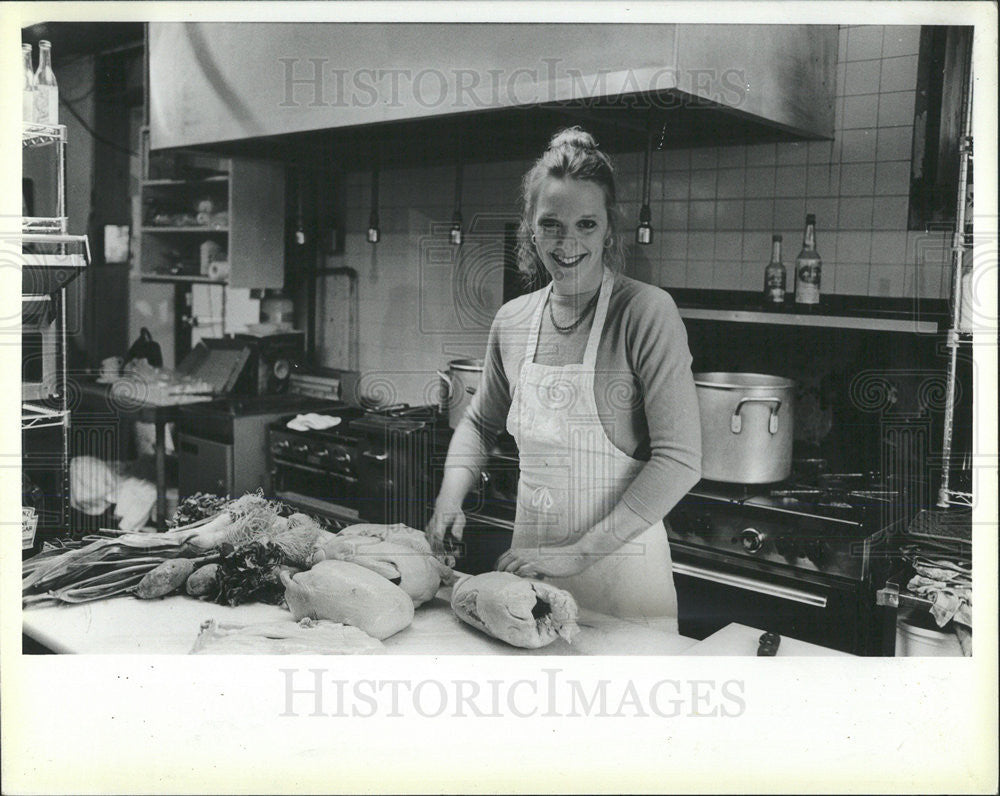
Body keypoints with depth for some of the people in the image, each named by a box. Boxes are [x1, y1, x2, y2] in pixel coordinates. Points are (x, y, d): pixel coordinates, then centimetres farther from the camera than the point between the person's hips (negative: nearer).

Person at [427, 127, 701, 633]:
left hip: (620, 568, -4)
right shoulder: (511, 321, 2)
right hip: (528, 564, 5)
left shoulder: (646, 313, -14)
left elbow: (679, 461, -18)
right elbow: (480, 422, 18)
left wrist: (580, 552, -20)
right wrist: (450, 498, 1)